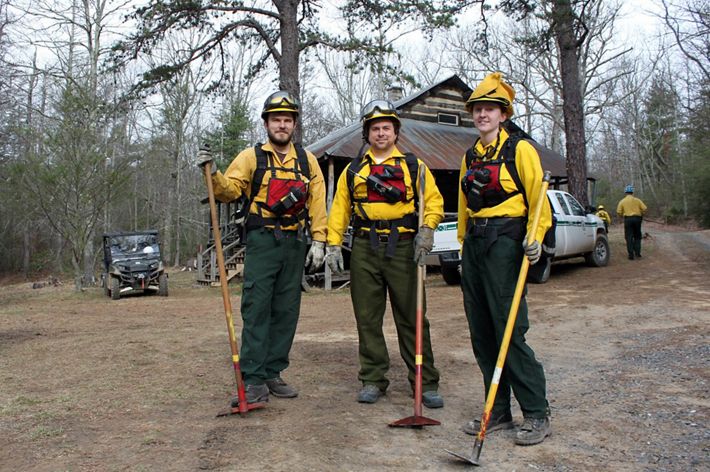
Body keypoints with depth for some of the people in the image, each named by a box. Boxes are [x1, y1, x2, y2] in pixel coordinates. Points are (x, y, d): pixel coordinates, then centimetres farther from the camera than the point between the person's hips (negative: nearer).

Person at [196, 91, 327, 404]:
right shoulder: (251, 157, 4)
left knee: (286, 311, 7)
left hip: (295, 244, 4)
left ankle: (273, 374, 18)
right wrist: (213, 174, -21)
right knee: (256, 309, -6)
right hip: (262, 241, -3)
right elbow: (229, 190, -2)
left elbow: (318, 203, 8)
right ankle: (254, 379, 1)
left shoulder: (307, 161, 12)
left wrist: (319, 241, 1)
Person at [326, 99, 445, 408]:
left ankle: (425, 383, 11)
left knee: (412, 318, 1)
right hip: (364, 248, 2)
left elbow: (434, 201, 5)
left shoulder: (414, 166, 9)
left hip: (402, 248, -2)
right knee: (367, 318, 6)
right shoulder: (353, 170, 14)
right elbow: (339, 209, 12)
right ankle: (373, 380, 19)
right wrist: (333, 244, 2)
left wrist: (427, 229, -13)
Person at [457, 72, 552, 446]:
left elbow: (538, 198, -7)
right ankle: (499, 411, 19)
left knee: (509, 329, -8)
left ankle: (537, 414, 6)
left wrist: (535, 238, -19)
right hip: (475, 242, 7)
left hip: (505, 240, -7)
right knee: (481, 332, 8)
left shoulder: (520, 149, -2)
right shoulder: (470, 157, 17)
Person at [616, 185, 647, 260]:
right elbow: (644, 209, 0)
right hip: (637, 218, 1)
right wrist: (641, 215, 17)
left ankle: (631, 255, -3)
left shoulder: (622, 201, 4)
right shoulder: (637, 200, 6)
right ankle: (637, 253, 9)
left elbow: (619, 212, -2)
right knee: (637, 237, 14)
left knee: (629, 238, 1)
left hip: (628, 219, -1)